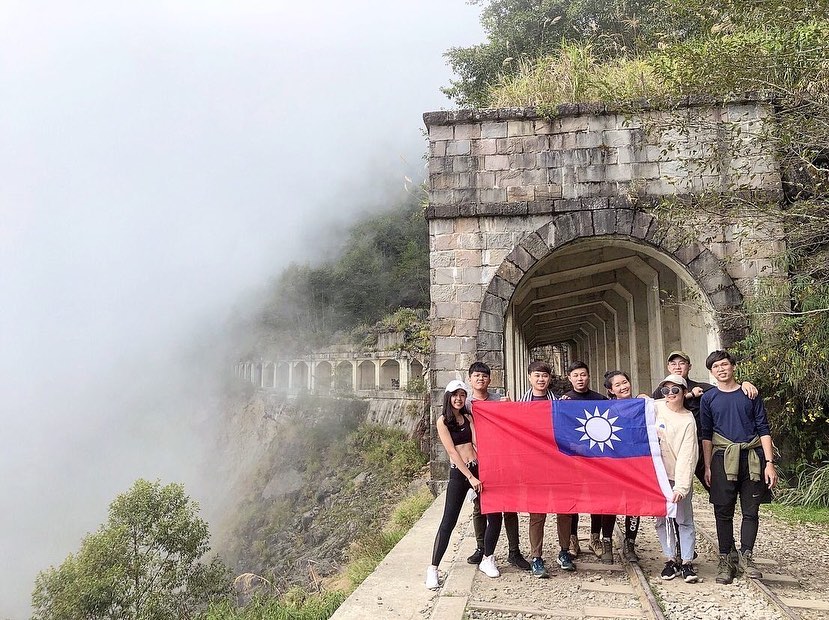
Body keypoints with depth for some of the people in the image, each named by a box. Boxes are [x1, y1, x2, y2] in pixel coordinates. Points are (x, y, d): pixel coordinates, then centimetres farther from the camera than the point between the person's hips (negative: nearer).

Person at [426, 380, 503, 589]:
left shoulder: (468, 417, 13)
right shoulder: (443, 421, -2)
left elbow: (476, 442, 1)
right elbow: (452, 451, -10)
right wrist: (470, 477, -15)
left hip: (478, 468, 5)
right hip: (458, 473, -5)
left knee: (495, 516, 2)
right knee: (448, 522, -7)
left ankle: (487, 560, 22)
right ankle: (433, 569, 3)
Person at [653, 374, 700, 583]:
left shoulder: (688, 420, -8)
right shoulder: (654, 407, -2)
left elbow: (687, 456, -14)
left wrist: (681, 486, -19)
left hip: (679, 476, -2)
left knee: (684, 520, 3)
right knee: (662, 519, 9)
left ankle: (686, 562, 14)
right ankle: (670, 559, 21)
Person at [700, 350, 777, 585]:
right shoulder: (708, 398, 6)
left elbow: (763, 430, 5)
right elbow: (707, 436, 6)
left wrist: (769, 463, -4)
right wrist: (707, 467, 1)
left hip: (752, 458, 0)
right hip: (723, 459, 0)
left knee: (751, 511, 4)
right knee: (723, 512, 2)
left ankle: (746, 556, 18)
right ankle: (726, 560, 12)